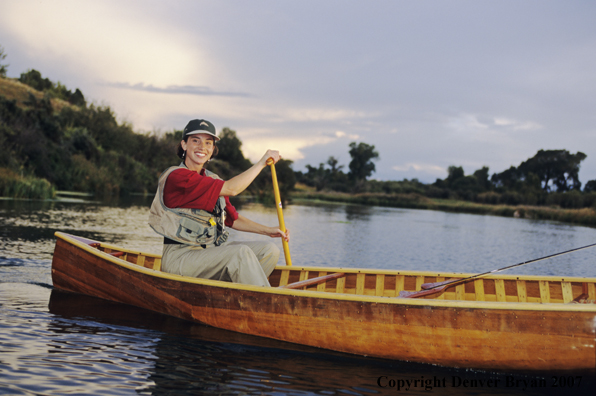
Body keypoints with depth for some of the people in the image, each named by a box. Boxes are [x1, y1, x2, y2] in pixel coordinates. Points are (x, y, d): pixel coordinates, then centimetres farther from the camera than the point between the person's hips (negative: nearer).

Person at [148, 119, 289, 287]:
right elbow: (231, 189, -19)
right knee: (241, 252, -30)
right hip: (179, 258, -9)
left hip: (212, 251, 9)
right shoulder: (177, 176, -14)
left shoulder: (212, 179, 15)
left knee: (270, 250, -5)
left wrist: (268, 231, 6)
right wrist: (262, 162, -10)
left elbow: (232, 219, 19)